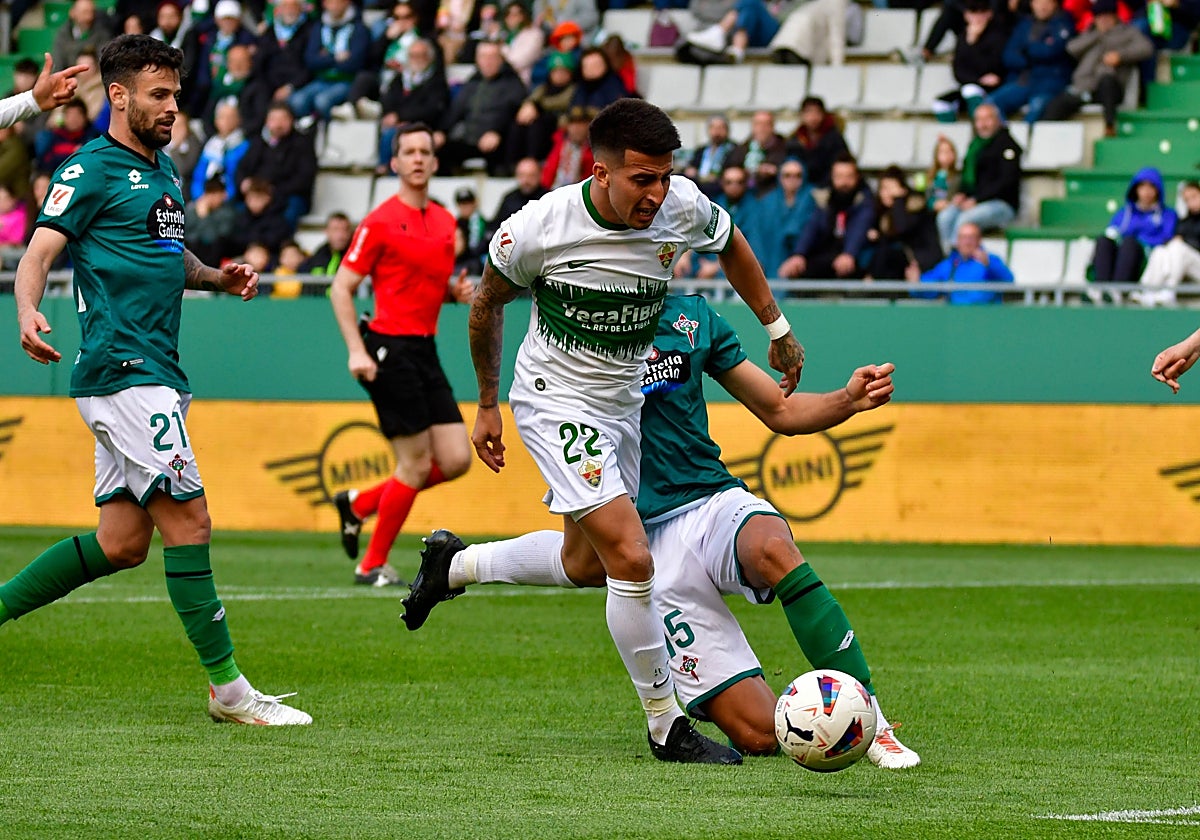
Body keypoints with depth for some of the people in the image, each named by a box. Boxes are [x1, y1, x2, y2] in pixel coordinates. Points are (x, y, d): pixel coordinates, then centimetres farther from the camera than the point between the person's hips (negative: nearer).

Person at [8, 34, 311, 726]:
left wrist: (215, 278, 12)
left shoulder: (164, 170, 20)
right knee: (188, 520, -10)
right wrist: (28, 311, -35)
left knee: (122, 543, 8)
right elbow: (39, 253, -14)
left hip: (158, 375, 9)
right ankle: (229, 688, -7)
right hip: (123, 372, -9)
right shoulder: (92, 170, -7)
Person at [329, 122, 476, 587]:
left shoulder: (445, 221, 13)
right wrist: (357, 351, -18)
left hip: (425, 352, 7)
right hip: (391, 350, -7)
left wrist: (457, 290, 3)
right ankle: (373, 564, 6)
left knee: (456, 460, 1)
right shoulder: (380, 222, -8)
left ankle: (358, 504, 18)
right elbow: (341, 288, -8)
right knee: (416, 463, -8)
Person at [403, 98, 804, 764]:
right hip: (556, 402, -6)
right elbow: (487, 303, -5)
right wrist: (487, 405, 4)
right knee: (632, 560, -18)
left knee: (584, 564, 20)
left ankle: (452, 564, 43)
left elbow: (731, 245, 10)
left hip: (624, 402, 6)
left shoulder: (682, 208, -16)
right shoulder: (539, 228, -26)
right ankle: (665, 727, -4)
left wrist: (777, 329, 14)